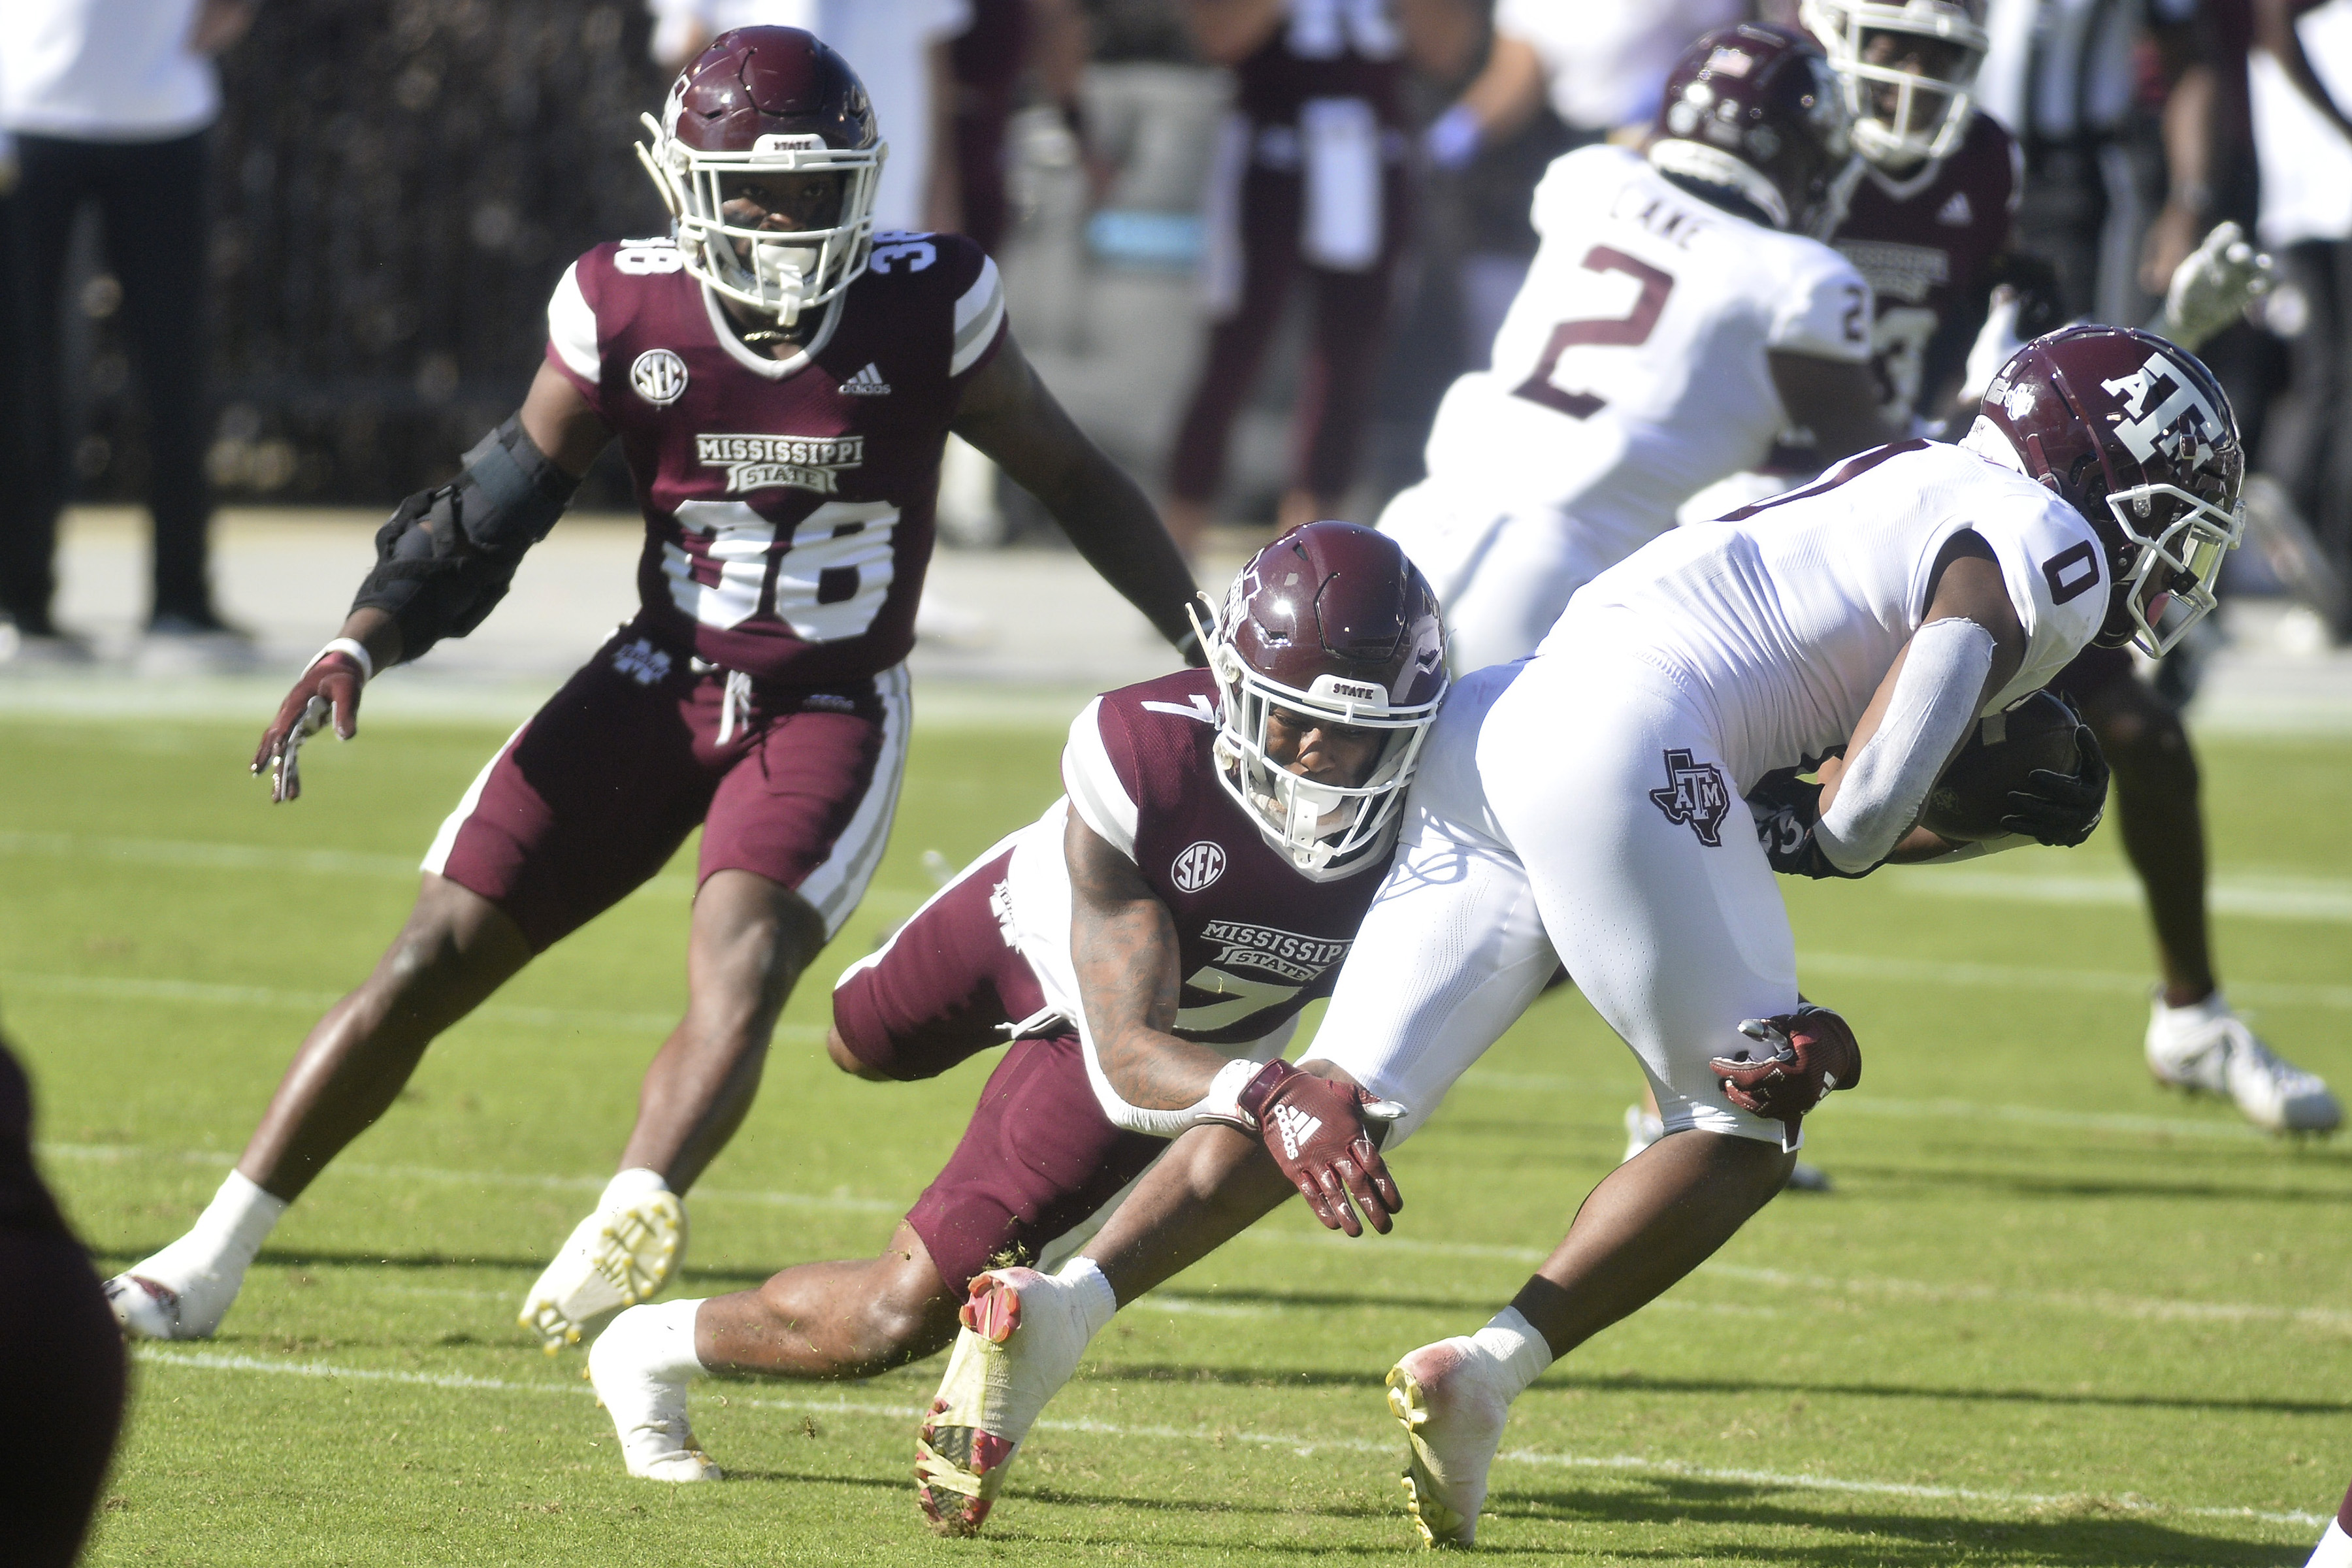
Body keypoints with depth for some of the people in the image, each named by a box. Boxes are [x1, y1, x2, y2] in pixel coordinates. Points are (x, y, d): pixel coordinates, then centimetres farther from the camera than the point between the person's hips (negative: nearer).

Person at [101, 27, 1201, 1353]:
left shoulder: (927, 311, -12)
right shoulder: (630, 315, -10)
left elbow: (1075, 482, 1)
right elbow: (499, 503, 0)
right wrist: (359, 649, -12)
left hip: (832, 714, -1)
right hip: (657, 688, 1)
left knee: (744, 966, -29)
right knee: (433, 965, -1)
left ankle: (634, 1221, -48)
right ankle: (210, 1264, 9)